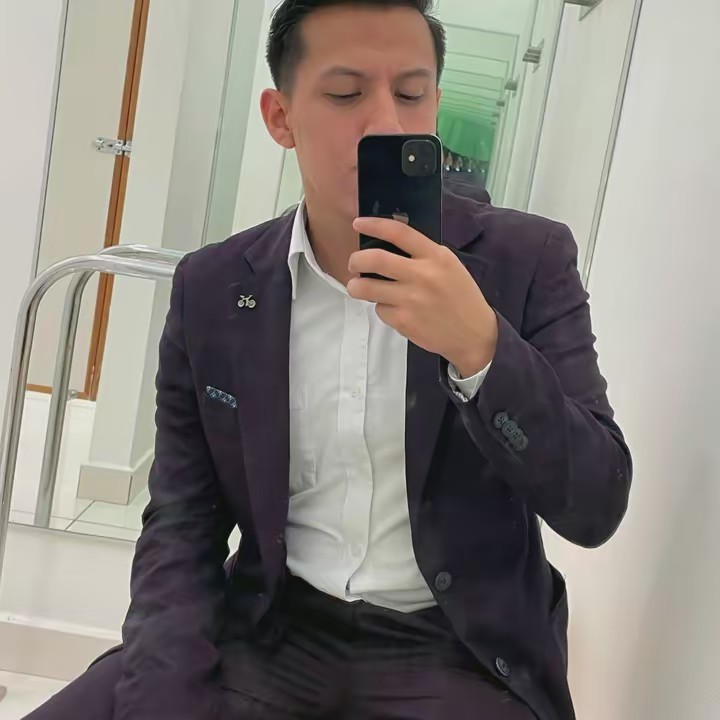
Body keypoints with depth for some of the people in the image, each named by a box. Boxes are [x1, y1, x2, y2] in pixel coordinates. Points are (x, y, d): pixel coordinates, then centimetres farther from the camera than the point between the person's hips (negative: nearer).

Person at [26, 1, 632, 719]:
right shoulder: (211, 289, -1)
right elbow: (181, 525, 2)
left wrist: (479, 346, -26)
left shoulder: (527, 259, -7)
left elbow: (596, 507, -11)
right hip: (271, 632, 2)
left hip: (458, 652, -1)